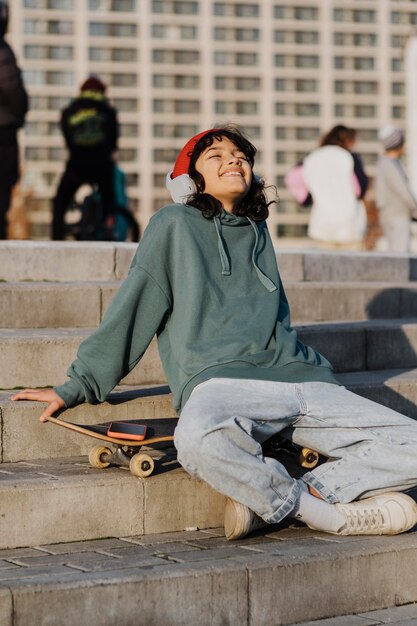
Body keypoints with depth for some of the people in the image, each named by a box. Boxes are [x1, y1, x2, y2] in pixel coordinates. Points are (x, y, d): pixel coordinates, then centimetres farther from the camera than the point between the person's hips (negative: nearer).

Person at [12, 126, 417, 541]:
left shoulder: (257, 232, 26)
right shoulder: (174, 225, 12)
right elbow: (132, 310, 10)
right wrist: (77, 386, 8)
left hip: (296, 377, 6)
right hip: (221, 378, -5)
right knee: (199, 440, -42)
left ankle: (265, 501, -17)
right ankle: (328, 512, -22)